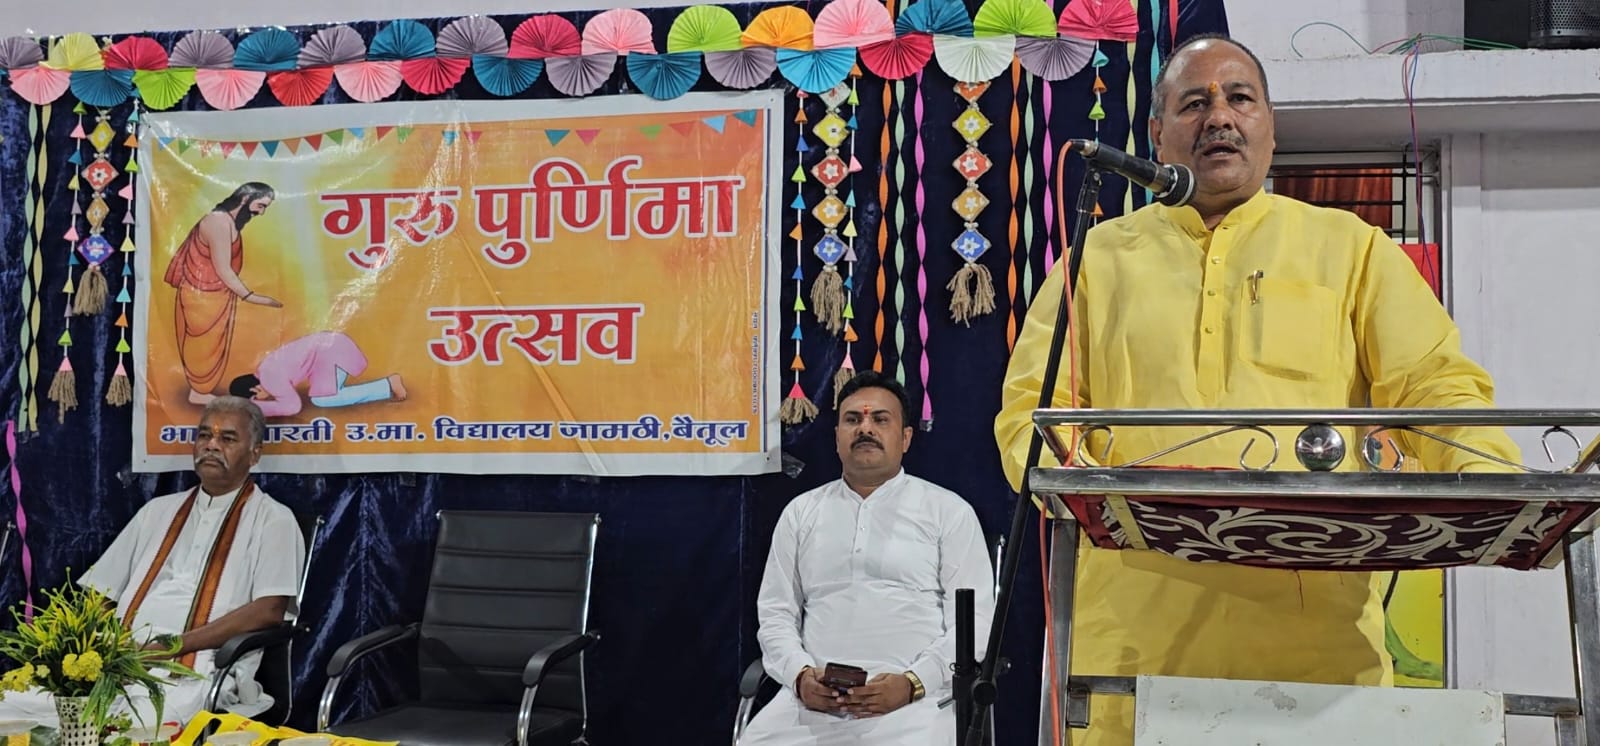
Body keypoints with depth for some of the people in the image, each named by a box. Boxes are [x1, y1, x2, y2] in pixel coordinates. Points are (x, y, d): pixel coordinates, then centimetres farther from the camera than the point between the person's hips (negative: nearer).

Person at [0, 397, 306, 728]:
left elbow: (269, 609, -7)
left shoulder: (272, 519, 7)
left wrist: (176, 644, -14)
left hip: (194, 673, -6)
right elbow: (98, 595, 23)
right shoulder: (158, 511, 25)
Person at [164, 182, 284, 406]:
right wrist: (250, 296, -19)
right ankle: (199, 393, 16)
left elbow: (226, 267, 8)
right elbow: (223, 270, -23)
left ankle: (201, 390, 27)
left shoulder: (230, 221, 8)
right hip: (203, 296, -9)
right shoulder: (219, 222, -23)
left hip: (214, 295, 9)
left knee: (211, 346, 17)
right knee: (204, 346, 4)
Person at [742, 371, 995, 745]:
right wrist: (801, 675, -5)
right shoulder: (800, 513, 18)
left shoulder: (949, 511, 9)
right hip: (813, 698, 3)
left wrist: (911, 683, -12)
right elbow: (776, 613, 14)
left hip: (913, 699, -2)